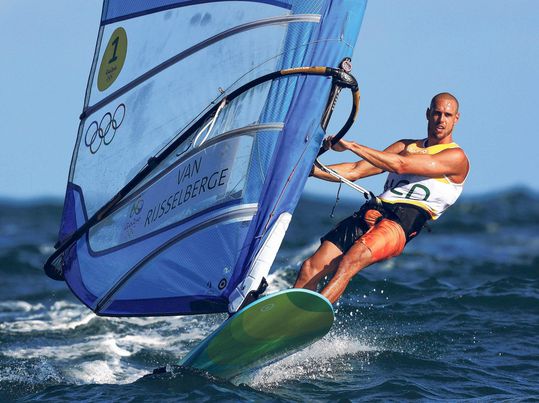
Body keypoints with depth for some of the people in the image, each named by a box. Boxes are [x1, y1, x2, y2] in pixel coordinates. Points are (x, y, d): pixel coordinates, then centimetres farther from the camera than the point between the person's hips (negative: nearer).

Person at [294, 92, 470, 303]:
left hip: (403, 222, -7)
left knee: (351, 261, -33)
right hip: (371, 213, 7)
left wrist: (351, 146, -11)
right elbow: (356, 171, 22)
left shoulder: (456, 157, 2)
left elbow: (400, 165, -10)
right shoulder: (407, 146, 26)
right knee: (310, 269, -11)